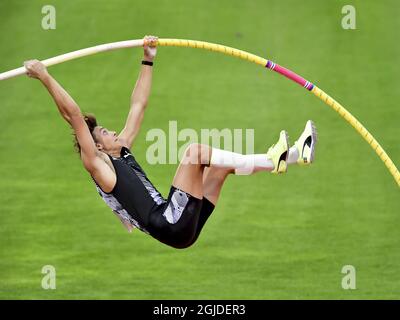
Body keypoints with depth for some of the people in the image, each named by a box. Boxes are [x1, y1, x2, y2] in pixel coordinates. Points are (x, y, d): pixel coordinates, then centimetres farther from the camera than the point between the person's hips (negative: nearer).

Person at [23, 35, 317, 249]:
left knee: (220, 165, 14)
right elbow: (73, 116, -9)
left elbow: (138, 106, 27)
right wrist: (45, 78, -14)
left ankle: (291, 155, 5)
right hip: (170, 226, -9)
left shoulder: (122, 152, 23)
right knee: (196, 149, -16)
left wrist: (149, 60, 28)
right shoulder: (99, 165, 0)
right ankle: (272, 159, -19)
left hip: (182, 227, 9)